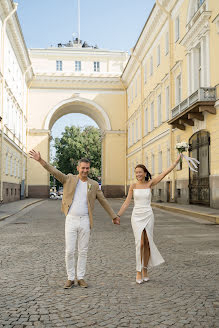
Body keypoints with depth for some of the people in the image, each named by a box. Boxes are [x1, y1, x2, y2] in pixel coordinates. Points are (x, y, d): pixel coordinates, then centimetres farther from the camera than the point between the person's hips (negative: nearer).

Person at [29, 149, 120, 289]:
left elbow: (103, 201, 12)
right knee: (69, 251, 0)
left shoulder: (94, 184, 6)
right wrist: (40, 160, -21)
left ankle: (81, 278, 19)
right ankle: (70, 278, 14)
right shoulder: (69, 179, 3)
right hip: (71, 220, -1)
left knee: (83, 251, 7)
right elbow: (55, 172, -9)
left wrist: (114, 216, 14)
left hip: (85, 221, 1)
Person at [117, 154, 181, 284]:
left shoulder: (150, 183, 1)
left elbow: (165, 173, -3)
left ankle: (145, 270, 20)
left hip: (148, 216, 1)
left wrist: (176, 161, -6)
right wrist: (117, 216, 0)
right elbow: (126, 203, 4)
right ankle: (138, 272, 1)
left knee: (147, 243, 5)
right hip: (136, 217, -1)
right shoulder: (133, 186, 3)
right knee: (140, 243, -10)